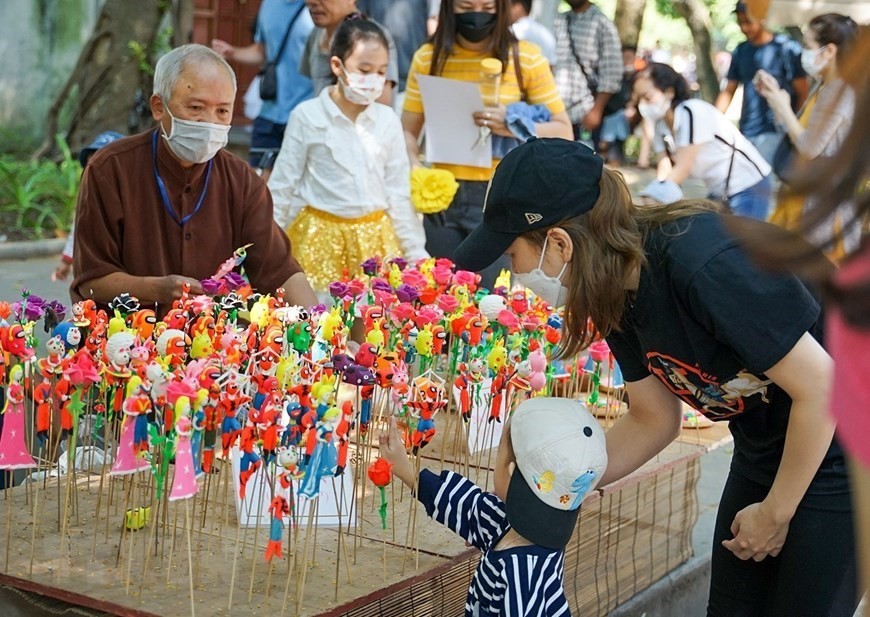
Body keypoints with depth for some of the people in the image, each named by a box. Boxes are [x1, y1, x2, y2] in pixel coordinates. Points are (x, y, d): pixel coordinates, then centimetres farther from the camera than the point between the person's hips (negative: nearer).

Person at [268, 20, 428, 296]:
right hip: (321, 236, -3)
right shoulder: (307, 116, -7)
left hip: (375, 236, 3)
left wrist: (415, 251, 8)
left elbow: (399, 191, 9)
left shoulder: (387, 120, 2)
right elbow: (282, 187, -1)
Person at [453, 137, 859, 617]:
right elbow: (653, 420, 6)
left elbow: (819, 387, -26)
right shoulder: (618, 293, -6)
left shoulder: (702, 265, -31)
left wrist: (775, 512, -15)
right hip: (762, 451, 8)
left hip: (834, 448, -7)